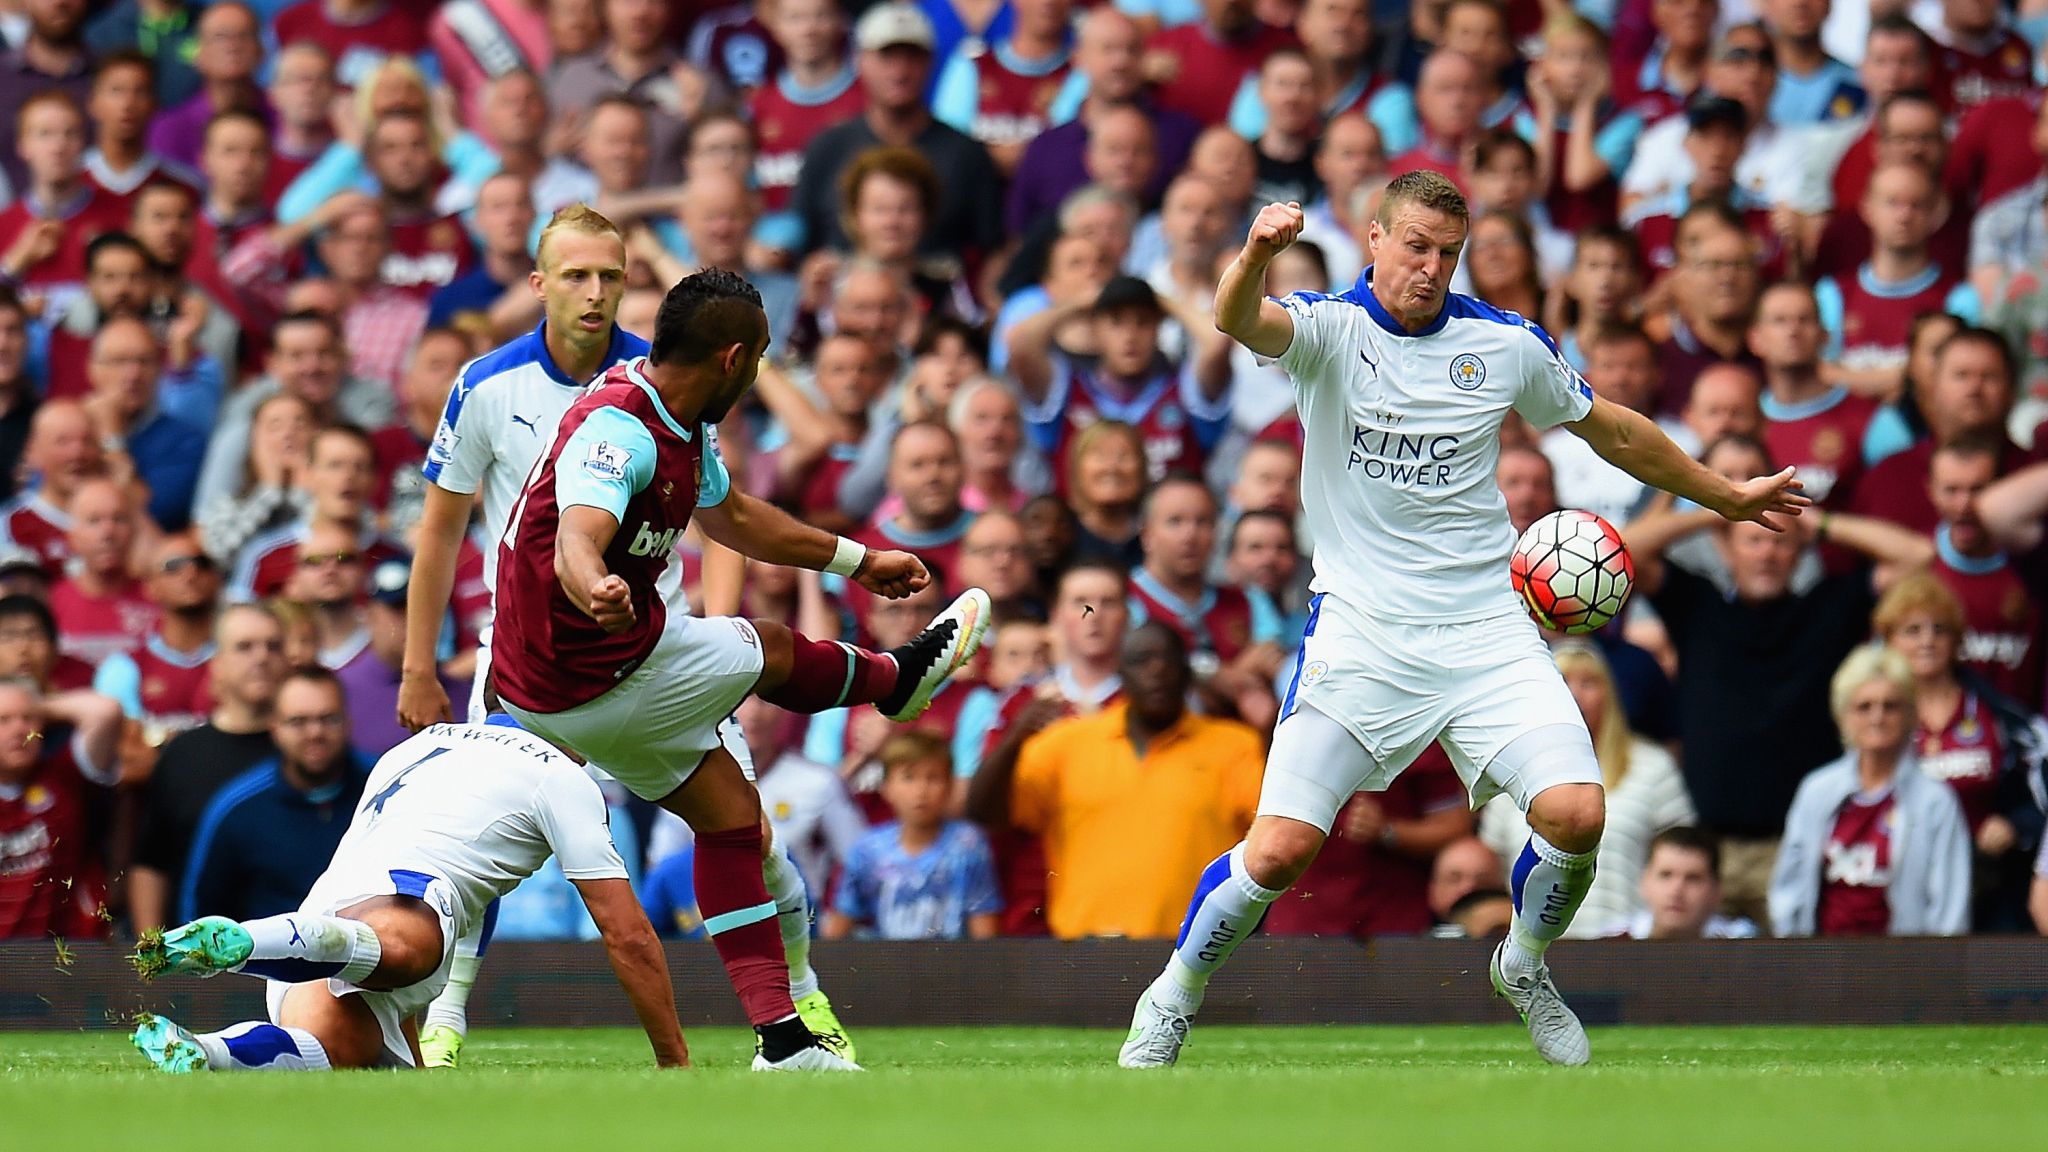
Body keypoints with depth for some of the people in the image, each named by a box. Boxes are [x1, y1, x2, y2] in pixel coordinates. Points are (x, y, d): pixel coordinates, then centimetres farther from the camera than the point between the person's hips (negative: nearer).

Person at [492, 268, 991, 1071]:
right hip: (596, 686, -10)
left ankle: (781, 1036, 12)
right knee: (771, 651, 10)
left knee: (730, 810, 12)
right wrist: (596, 591, -71)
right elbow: (576, 544, -47)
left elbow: (731, 515, 24)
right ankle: (901, 678, 43)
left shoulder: (684, 429, 4)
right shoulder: (619, 431, -29)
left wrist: (856, 561, 33)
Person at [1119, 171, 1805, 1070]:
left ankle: (1524, 965, 16)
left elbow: (1610, 429, 22)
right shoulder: (1327, 328, -3)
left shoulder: (1507, 344, 6)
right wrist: (1257, 255, -50)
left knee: (1575, 817, -15)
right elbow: (1239, 322, -27)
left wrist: (1725, 495, 30)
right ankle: (1173, 997, 14)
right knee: (1281, 849, -12)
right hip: (1359, 635, -2)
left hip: (1485, 631, 2)